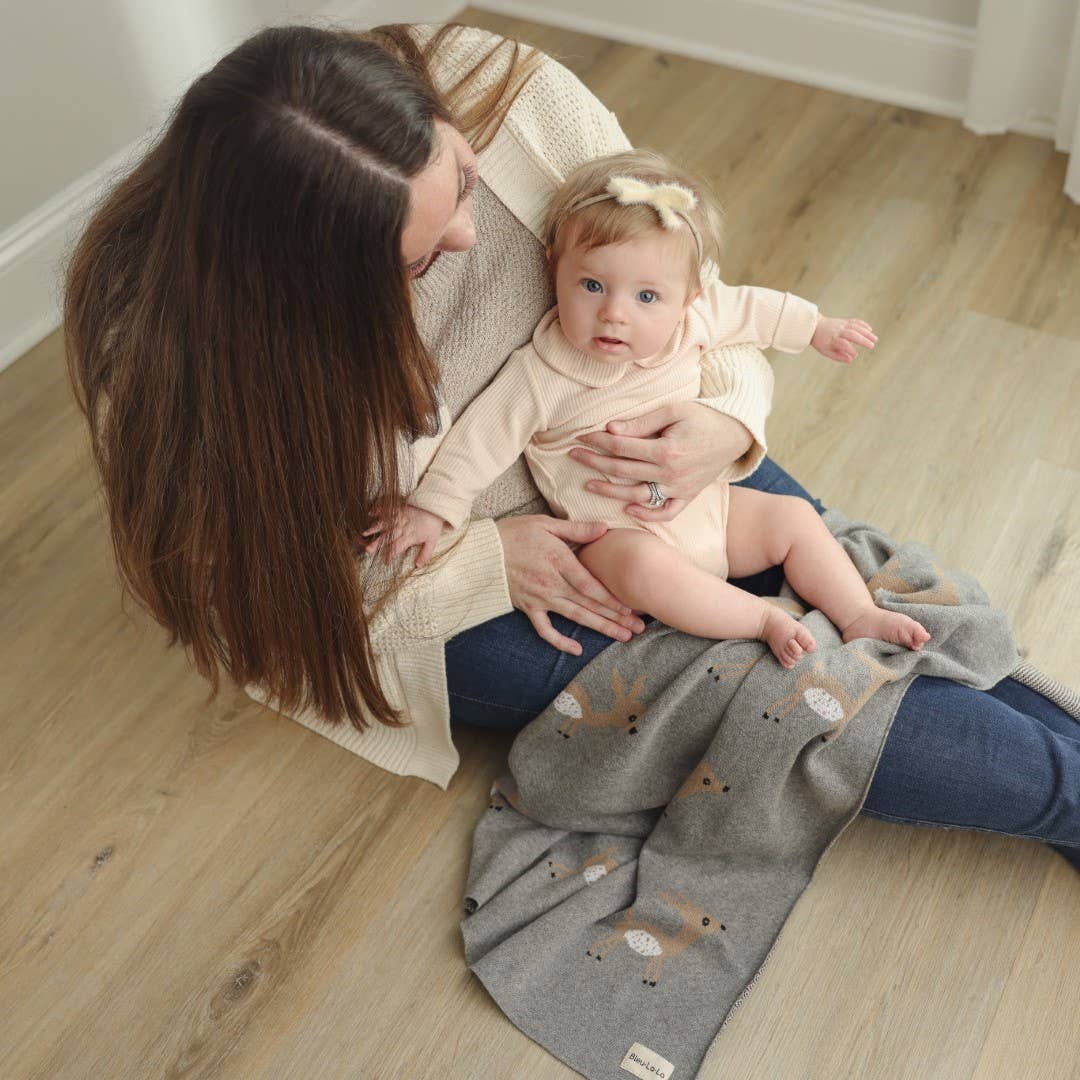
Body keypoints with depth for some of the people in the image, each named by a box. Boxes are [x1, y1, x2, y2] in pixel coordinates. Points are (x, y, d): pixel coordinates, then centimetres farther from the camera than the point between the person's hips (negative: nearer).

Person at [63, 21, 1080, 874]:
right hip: (430, 582, -3)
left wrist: (732, 422, -29)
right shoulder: (163, 339, -29)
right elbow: (251, 584, -17)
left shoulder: (516, 100, -25)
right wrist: (488, 561, -22)